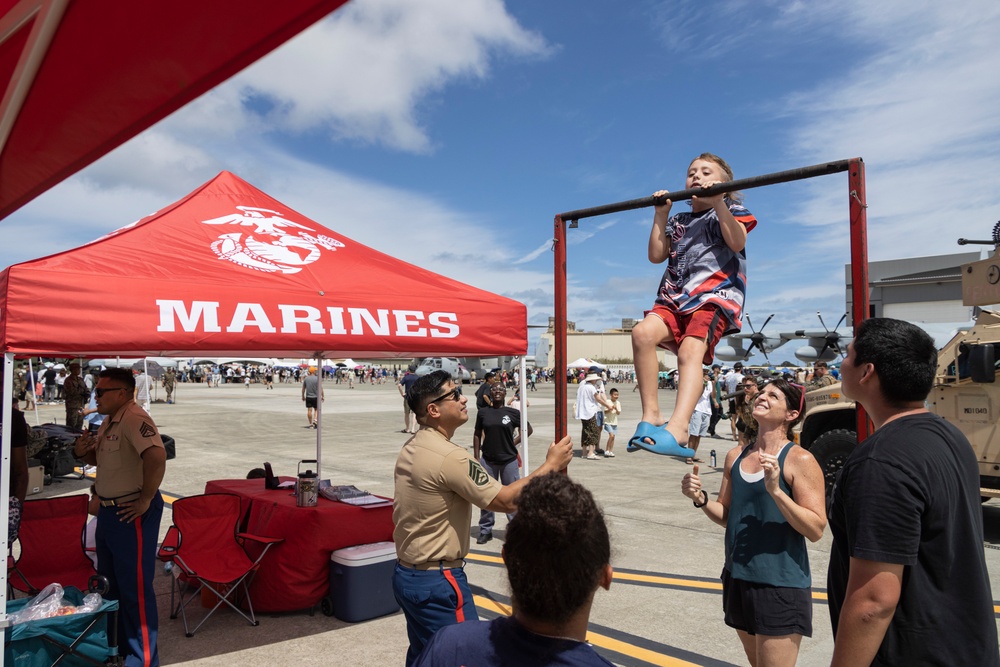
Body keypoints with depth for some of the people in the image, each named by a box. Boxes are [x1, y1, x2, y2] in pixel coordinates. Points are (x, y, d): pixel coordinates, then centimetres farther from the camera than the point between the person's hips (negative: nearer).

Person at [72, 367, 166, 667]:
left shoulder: (134, 418, -22)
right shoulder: (109, 421, 10)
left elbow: (157, 457, -36)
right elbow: (99, 457, 24)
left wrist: (146, 500, -26)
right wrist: (83, 452, 2)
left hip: (131, 514, -11)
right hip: (108, 510, 11)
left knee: (135, 587, 0)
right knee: (109, 583, 23)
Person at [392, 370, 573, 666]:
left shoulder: (411, 448, 5)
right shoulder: (450, 456, -25)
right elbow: (508, 500, -23)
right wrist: (551, 465, -13)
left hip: (406, 575, 9)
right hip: (437, 583, -9)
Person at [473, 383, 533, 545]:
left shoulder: (513, 413, -3)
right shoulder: (483, 413, 0)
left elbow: (528, 429, 8)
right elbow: (477, 435, 6)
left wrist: (514, 442, -1)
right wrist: (476, 457, 2)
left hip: (509, 460, -1)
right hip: (487, 461, 1)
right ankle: (485, 530, 23)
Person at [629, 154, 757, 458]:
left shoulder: (730, 211, 16)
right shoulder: (679, 222, 29)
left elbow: (737, 242, -5)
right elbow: (656, 255, 18)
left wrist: (718, 202, -7)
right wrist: (661, 214, 16)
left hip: (716, 295, -4)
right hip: (676, 296, 5)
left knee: (690, 349, -31)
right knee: (643, 332, -27)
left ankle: (678, 428, -48)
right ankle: (650, 416, -25)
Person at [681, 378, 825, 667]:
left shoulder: (800, 460, -13)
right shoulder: (735, 456, 4)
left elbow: (816, 530, -16)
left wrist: (776, 490, -28)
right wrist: (701, 499, -7)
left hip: (781, 584, -6)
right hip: (738, 578, 6)